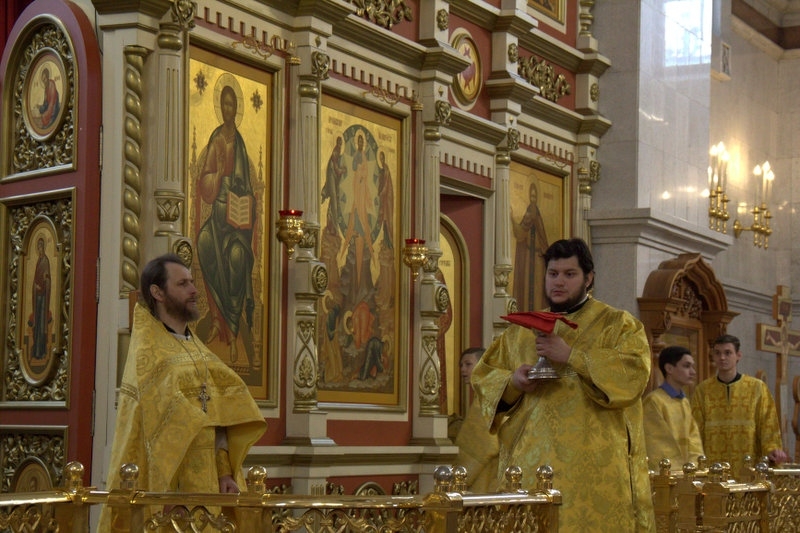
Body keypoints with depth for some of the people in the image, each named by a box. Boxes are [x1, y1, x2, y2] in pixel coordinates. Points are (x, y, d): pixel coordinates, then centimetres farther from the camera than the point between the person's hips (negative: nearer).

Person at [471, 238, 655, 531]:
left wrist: (571, 356, -15)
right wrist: (512, 382, -7)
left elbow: (635, 372, -10)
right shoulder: (521, 330, 18)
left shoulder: (618, 324, 7)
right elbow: (482, 376, 15)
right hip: (531, 461, 3)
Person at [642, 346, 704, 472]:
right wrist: (678, 470, -13)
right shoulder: (654, 401, -6)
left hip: (686, 472, 6)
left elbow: (694, 440, 12)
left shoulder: (685, 402, 17)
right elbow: (657, 447, -9)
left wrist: (694, 466, -3)